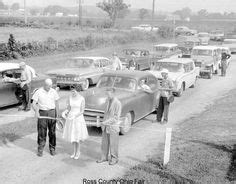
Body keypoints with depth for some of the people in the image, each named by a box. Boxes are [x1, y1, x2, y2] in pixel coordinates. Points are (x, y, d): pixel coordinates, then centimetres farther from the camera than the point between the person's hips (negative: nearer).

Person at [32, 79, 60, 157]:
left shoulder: (54, 92, 1)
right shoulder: (38, 92, -6)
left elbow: (56, 103, 8)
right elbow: (34, 104, -6)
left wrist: (57, 115, 5)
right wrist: (36, 111, -26)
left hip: (52, 113, 2)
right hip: (42, 113, -2)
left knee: (52, 132, 6)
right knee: (41, 132, -1)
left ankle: (52, 149, 19)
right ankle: (40, 150, 10)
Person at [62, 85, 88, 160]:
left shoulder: (82, 99, -13)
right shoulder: (69, 98, -1)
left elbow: (82, 111, -12)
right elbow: (68, 109, 5)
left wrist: (74, 116, -23)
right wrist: (66, 112, -17)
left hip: (78, 118, -4)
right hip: (70, 118, 4)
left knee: (77, 137, -1)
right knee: (72, 136, 12)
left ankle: (78, 152, 21)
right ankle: (75, 152, 28)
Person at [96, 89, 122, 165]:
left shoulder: (117, 103, -18)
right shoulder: (108, 101, 6)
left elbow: (116, 117, -20)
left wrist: (106, 122, -22)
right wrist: (103, 123, 10)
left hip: (113, 126, -7)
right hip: (106, 126, 7)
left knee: (113, 144, 5)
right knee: (104, 143, 13)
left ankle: (114, 159, 19)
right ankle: (104, 157, 26)